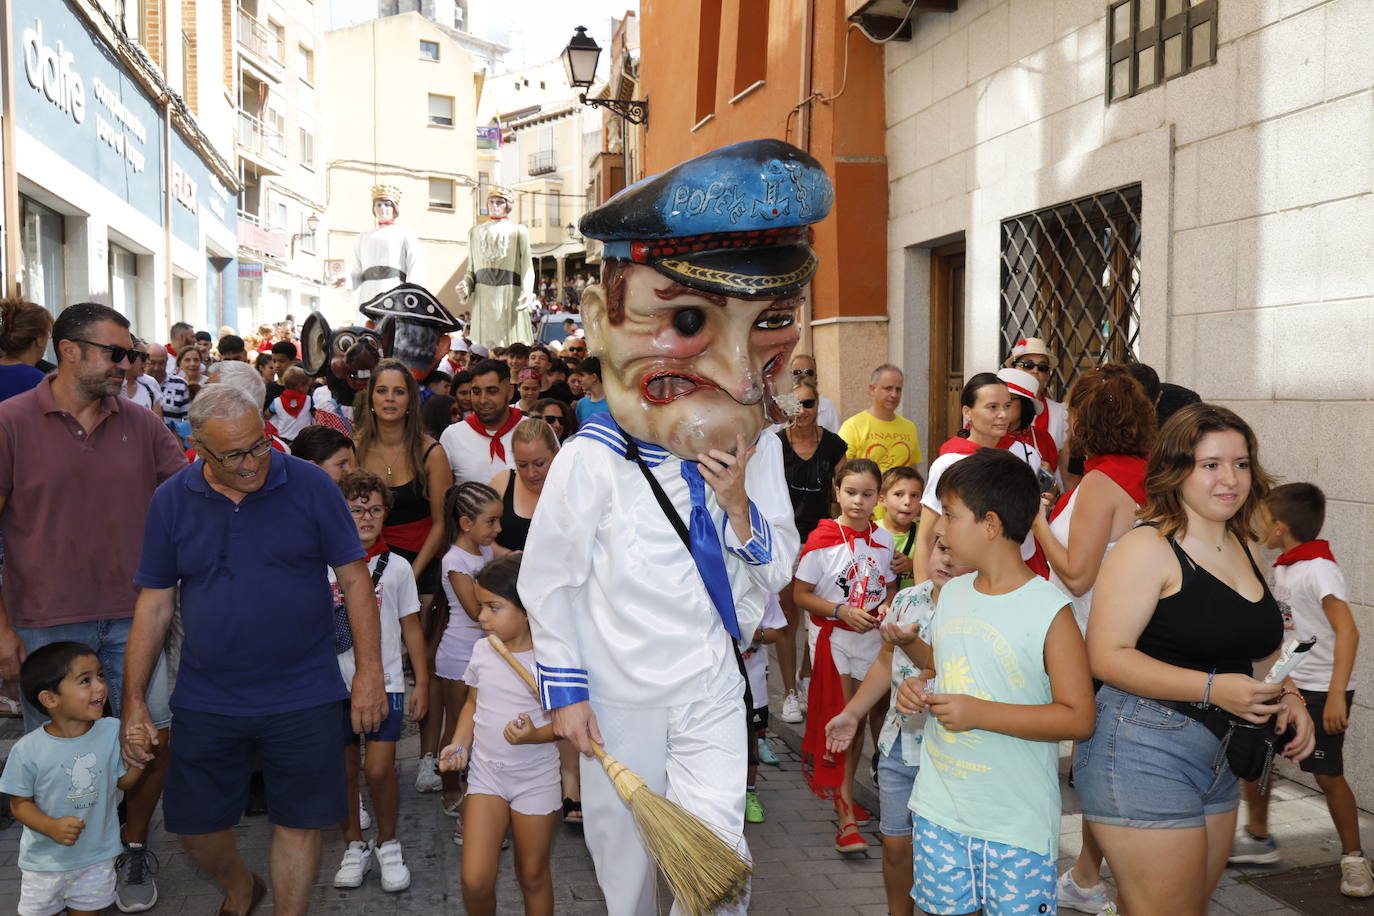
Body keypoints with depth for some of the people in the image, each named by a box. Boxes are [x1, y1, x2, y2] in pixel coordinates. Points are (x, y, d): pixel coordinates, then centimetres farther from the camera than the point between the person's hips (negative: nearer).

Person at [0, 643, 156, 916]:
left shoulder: (113, 731, -14)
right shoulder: (27, 750, -21)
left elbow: (124, 782, -2)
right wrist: (51, 827, -26)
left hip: (98, 854, 2)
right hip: (46, 860, -2)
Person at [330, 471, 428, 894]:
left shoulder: (397, 566, 2)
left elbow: (411, 628, 7)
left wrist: (422, 683, 6)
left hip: (385, 683, -1)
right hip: (335, 684, 1)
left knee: (380, 770, -7)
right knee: (342, 771, 8)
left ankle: (387, 843, 15)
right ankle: (355, 846, 26)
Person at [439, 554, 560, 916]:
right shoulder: (482, 650, 0)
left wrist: (535, 735, -29)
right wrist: (460, 744, -2)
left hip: (536, 781, -3)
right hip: (485, 774, 3)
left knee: (533, 875, 12)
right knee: (474, 880, -4)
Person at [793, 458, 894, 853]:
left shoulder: (883, 538, 2)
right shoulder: (822, 539, -11)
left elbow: (889, 587, 13)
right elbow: (800, 593, -10)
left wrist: (885, 610, -9)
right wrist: (842, 610, -21)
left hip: (872, 639, 5)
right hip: (832, 639, -4)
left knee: (874, 717, 13)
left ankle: (843, 791, 34)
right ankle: (846, 816, 3)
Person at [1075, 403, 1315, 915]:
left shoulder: (1240, 549, 11)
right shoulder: (1147, 547, -13)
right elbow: (1107, 657, -20)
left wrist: (1287, 696, 6)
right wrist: (1211, 688, -26)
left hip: (1218, 757, 8)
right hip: (1144, 752, -8)